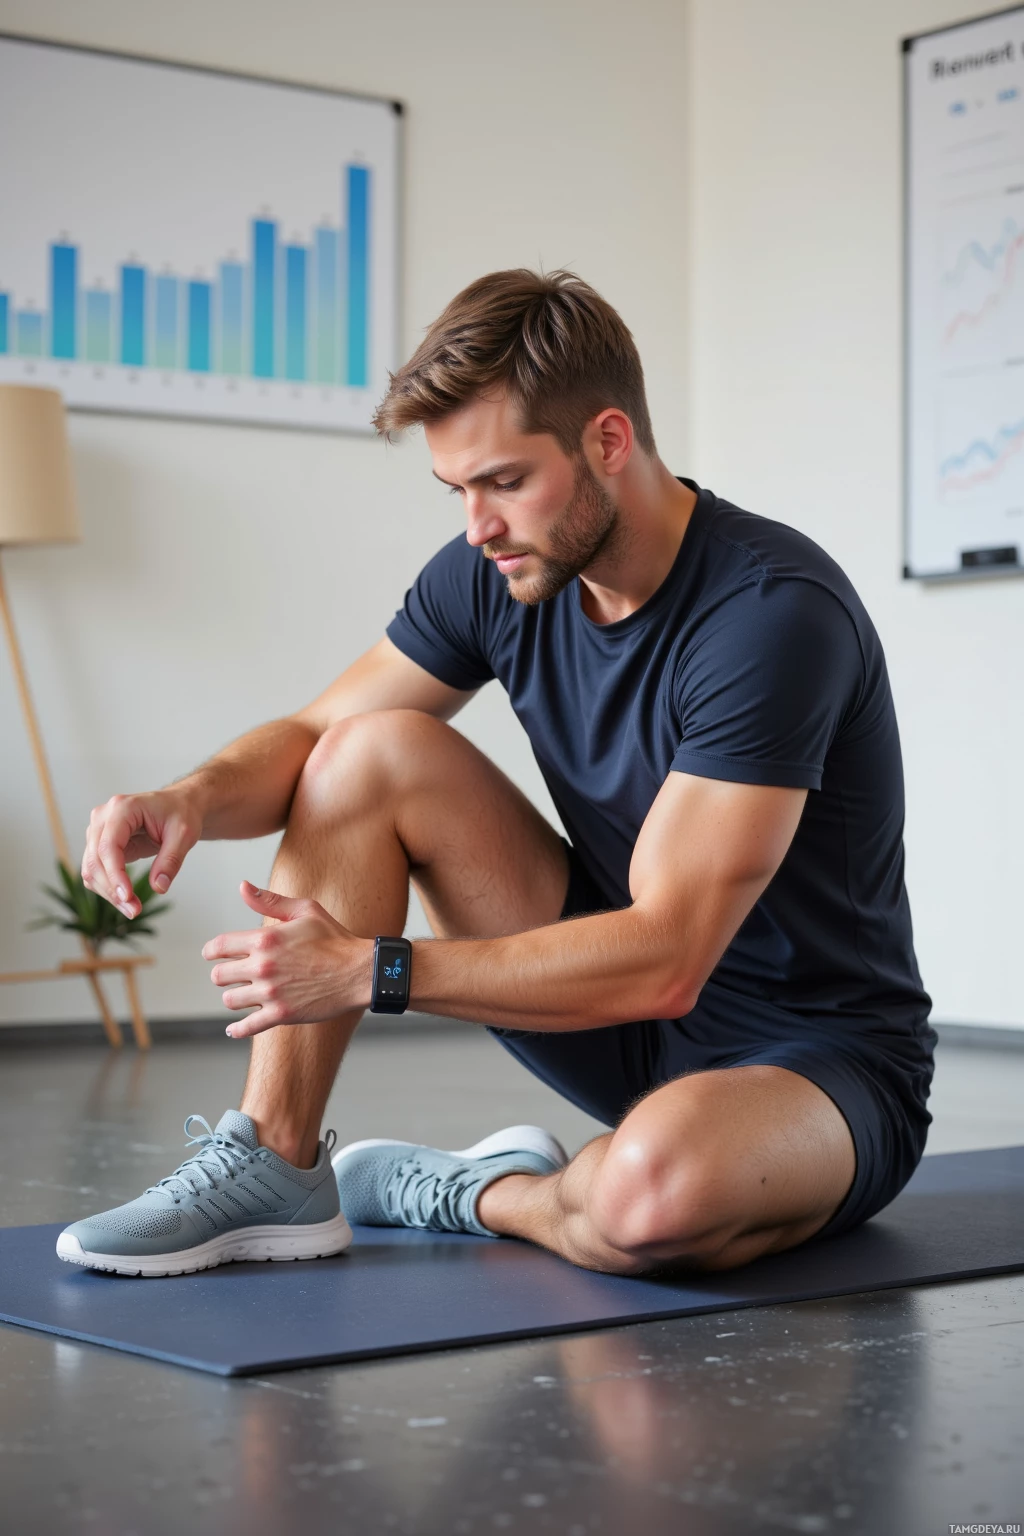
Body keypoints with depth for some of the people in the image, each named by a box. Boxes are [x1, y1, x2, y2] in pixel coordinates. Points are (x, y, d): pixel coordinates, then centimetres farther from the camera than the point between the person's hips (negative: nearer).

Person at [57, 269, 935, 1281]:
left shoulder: (772, 614, -27)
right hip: (630, 1013, 6)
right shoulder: (495, 572, -4)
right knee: (378, 751, -8)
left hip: (824, 1061, -6)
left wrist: (371, 969, -31)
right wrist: (193, 797, -18)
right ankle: (273, 1169, -7)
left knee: (658, 1182, -42)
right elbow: (312, 738, 5)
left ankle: (482, 1193, -6)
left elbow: (663, 961, -31)